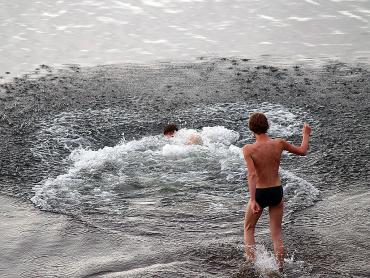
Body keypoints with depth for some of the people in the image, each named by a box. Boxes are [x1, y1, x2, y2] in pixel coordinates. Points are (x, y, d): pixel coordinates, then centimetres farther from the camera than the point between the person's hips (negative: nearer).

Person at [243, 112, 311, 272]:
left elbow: (252, 175, -25)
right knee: (276, 233, 15)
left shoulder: (248, 149, -16)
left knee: (248, 229, 20)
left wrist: (252, 200, -27)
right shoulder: (279, 144, -7)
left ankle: (251, 263, 12)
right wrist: (306, 135, 26)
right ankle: (280, 268, 15)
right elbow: (302, 151, 8)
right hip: (277, 192, 3)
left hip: (259, 193, -3)